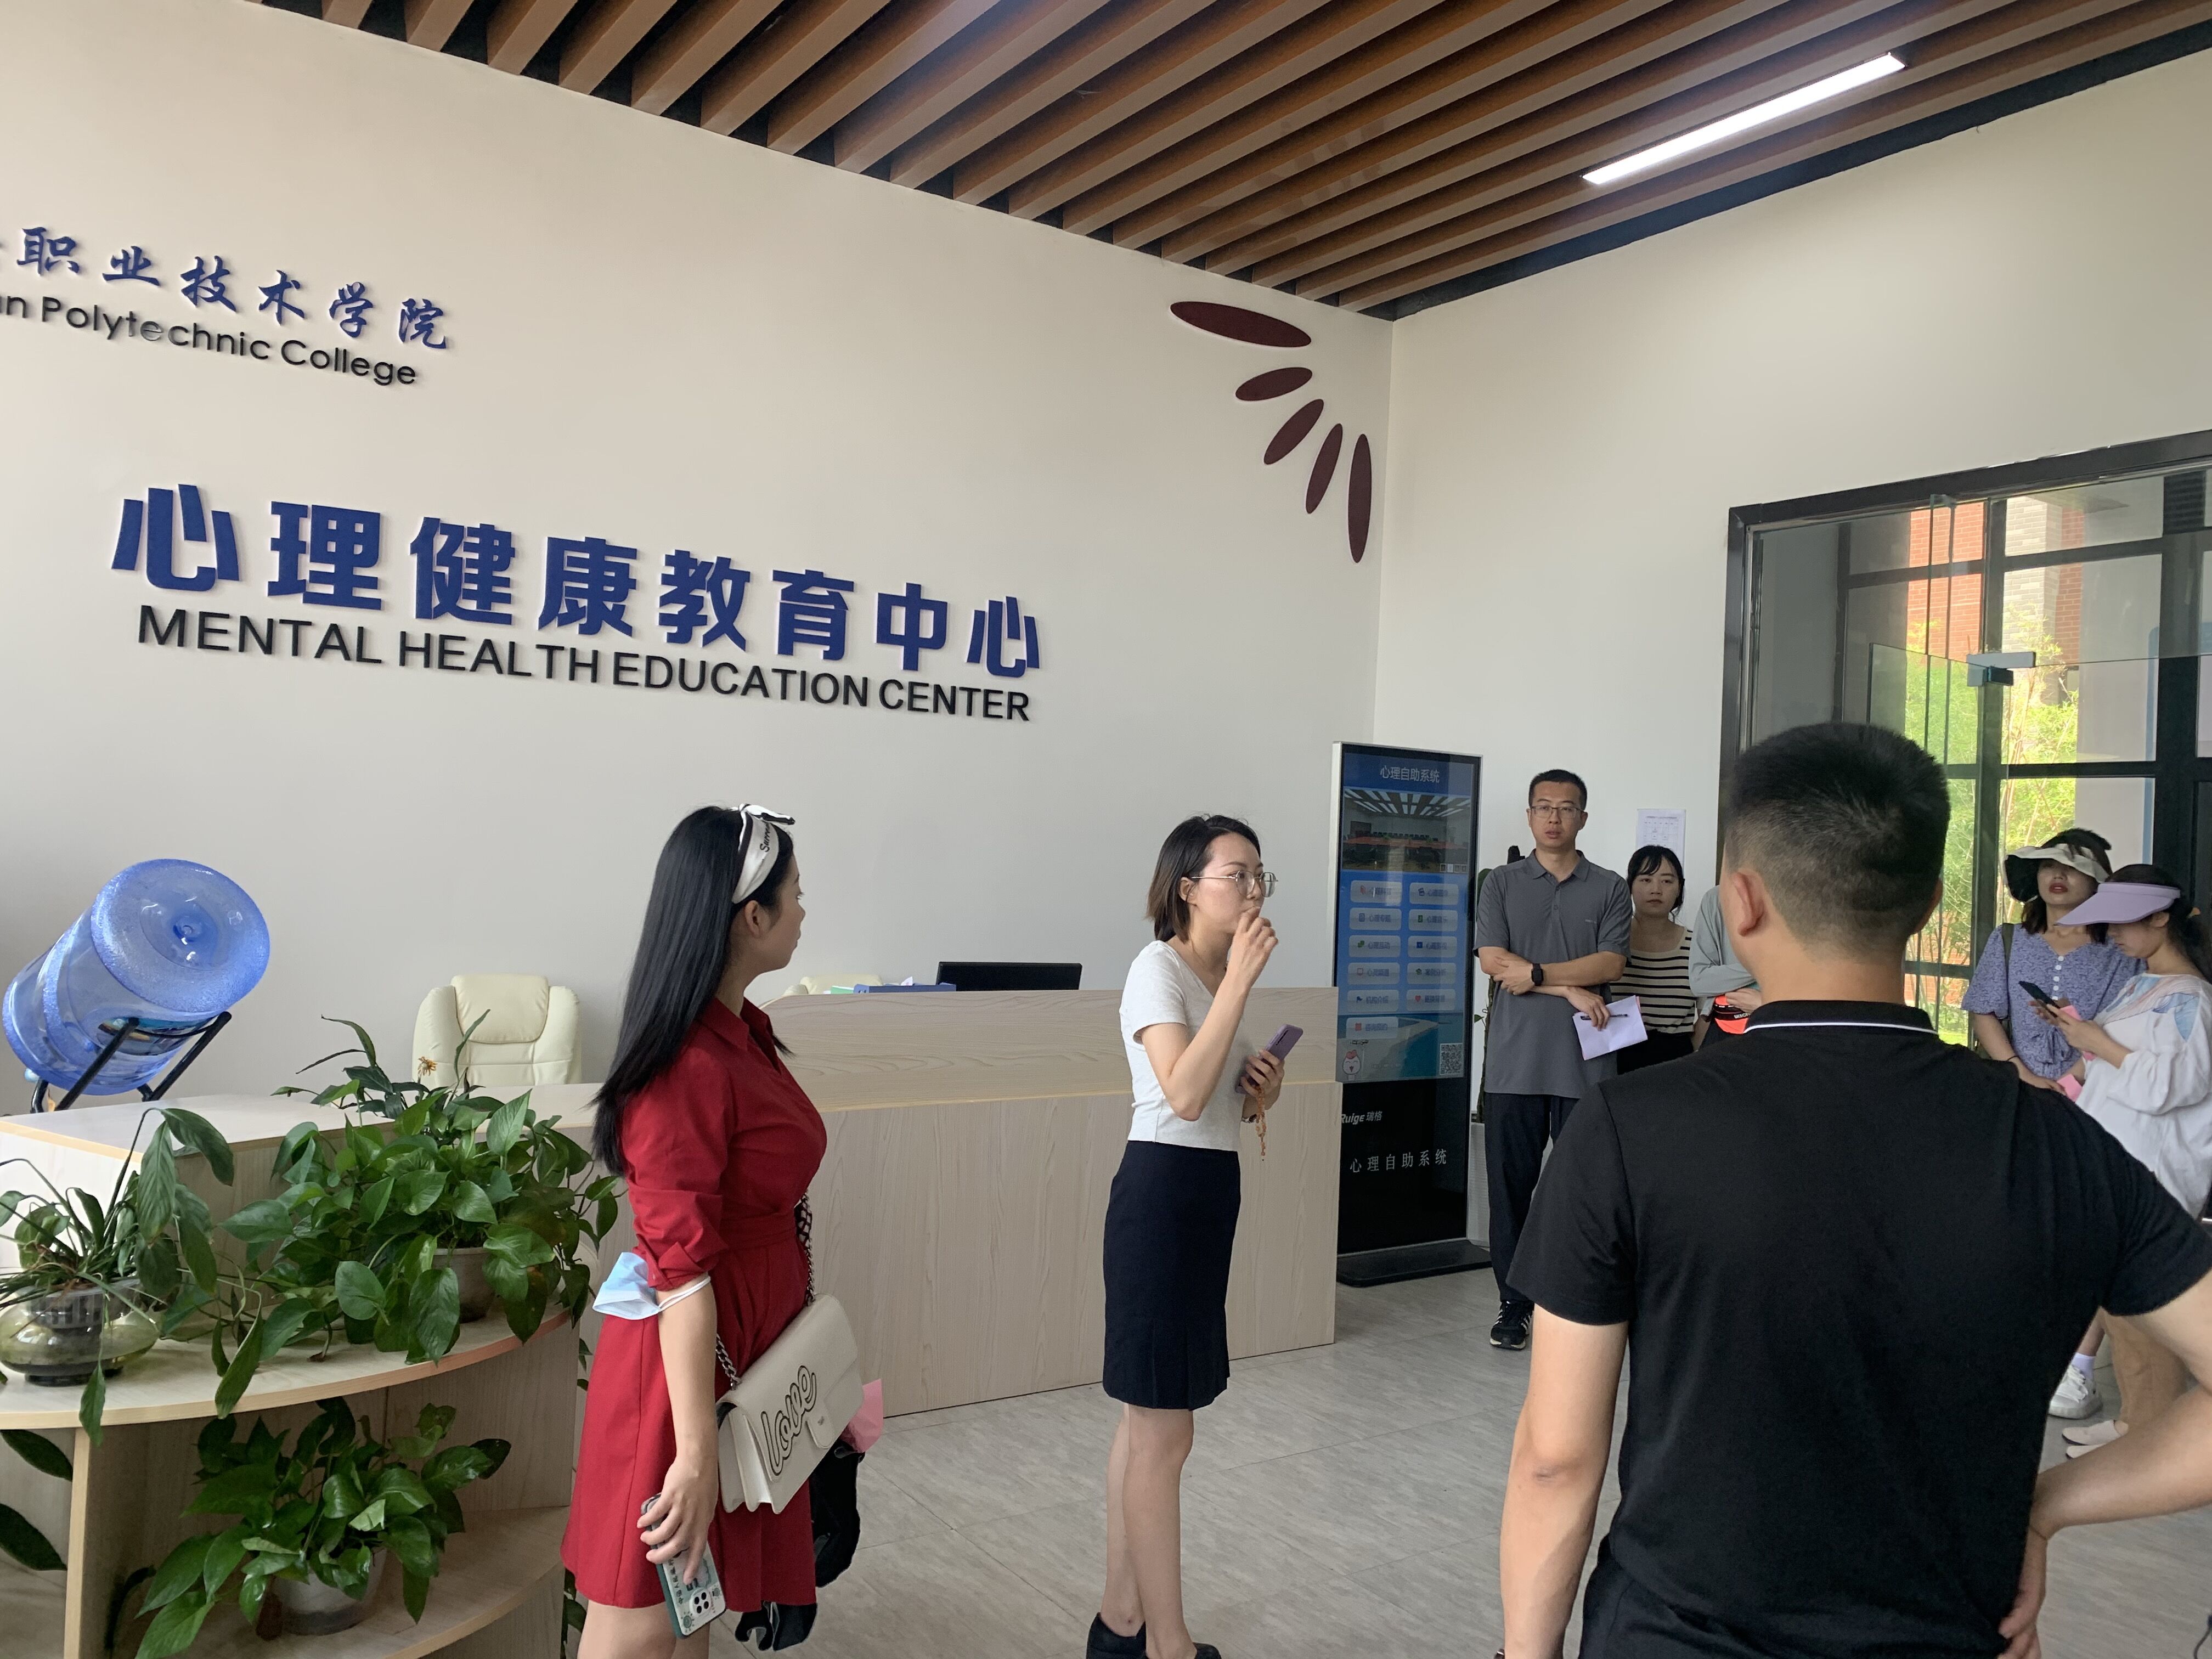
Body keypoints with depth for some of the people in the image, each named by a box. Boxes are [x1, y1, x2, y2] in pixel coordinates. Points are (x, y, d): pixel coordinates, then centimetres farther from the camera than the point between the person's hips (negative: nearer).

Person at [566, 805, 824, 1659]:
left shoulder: (745, 1029, 5)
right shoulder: (688, 1067, -24)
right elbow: (683, 1275, -24)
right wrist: (695, 1455, -22)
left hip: (757, 1347, 9)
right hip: (689, 1361, -9)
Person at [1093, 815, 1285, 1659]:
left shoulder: (1223, 975, 13)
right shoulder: (1159, 969, -13)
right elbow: (1184, 1094, -28)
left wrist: (1261, 1093, 1)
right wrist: (1241, 980, -26)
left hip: (1212, 1191, 9)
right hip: (1162, 1189, -9)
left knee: (1145, 1420, 16)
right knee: (1163, 1435, -1)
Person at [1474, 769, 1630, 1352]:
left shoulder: (1610, 889, 9)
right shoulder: (1502, 883, 9)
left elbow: (1612, 963, -4)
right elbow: (1493, 960, -4)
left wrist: (1536, 973, -12)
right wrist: (1571, 991, -9)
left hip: (1585, 1063, 0)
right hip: (1515, 1062, 0)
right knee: (1511, 1185, 4)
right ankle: (1514, 1304, 14)